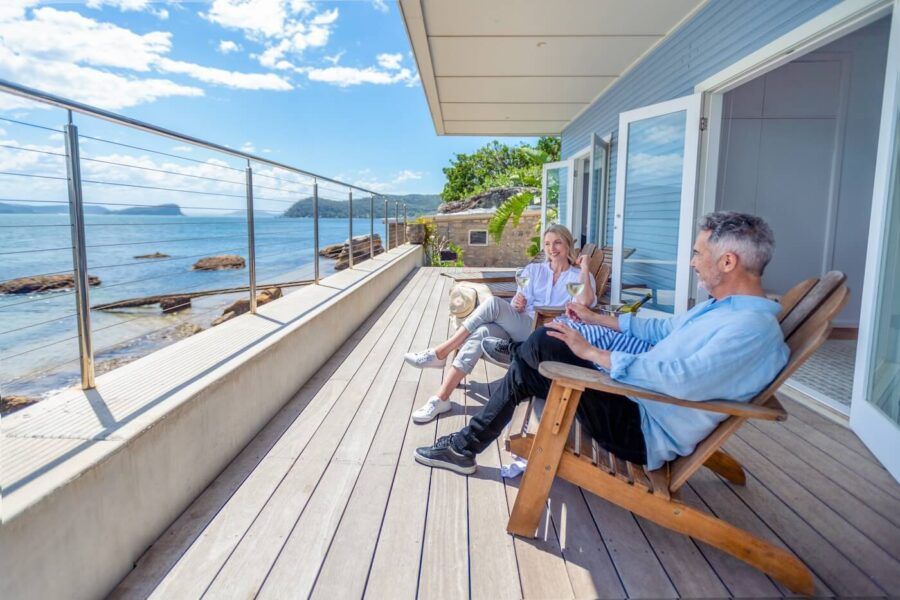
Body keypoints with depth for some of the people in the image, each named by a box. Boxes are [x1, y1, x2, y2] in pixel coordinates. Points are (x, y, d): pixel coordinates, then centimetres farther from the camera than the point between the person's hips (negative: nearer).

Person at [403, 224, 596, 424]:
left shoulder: (579, 276, 13)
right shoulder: (533, 270, 22)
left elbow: (584, 303, -10)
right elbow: (518, 307, 14)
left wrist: (585, 268, -9)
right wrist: (517, 305, -8)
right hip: (518, 329, 4)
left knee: (494, 303, -28)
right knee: (482, 332, -31)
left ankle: (440, 353, -21)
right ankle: (441, 398, -33)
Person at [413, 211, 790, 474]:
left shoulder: (753, 328, -24)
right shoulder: (724, 306, 9)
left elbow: (684, 380, -37)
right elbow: (664, 329, 20)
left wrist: (592, 352, -30)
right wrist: (596, 319, 19)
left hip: (647, 432, -10)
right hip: (638, 394, 10)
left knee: (531, 365, -13)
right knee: (545, 340, 4)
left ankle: (465, 447, 8)